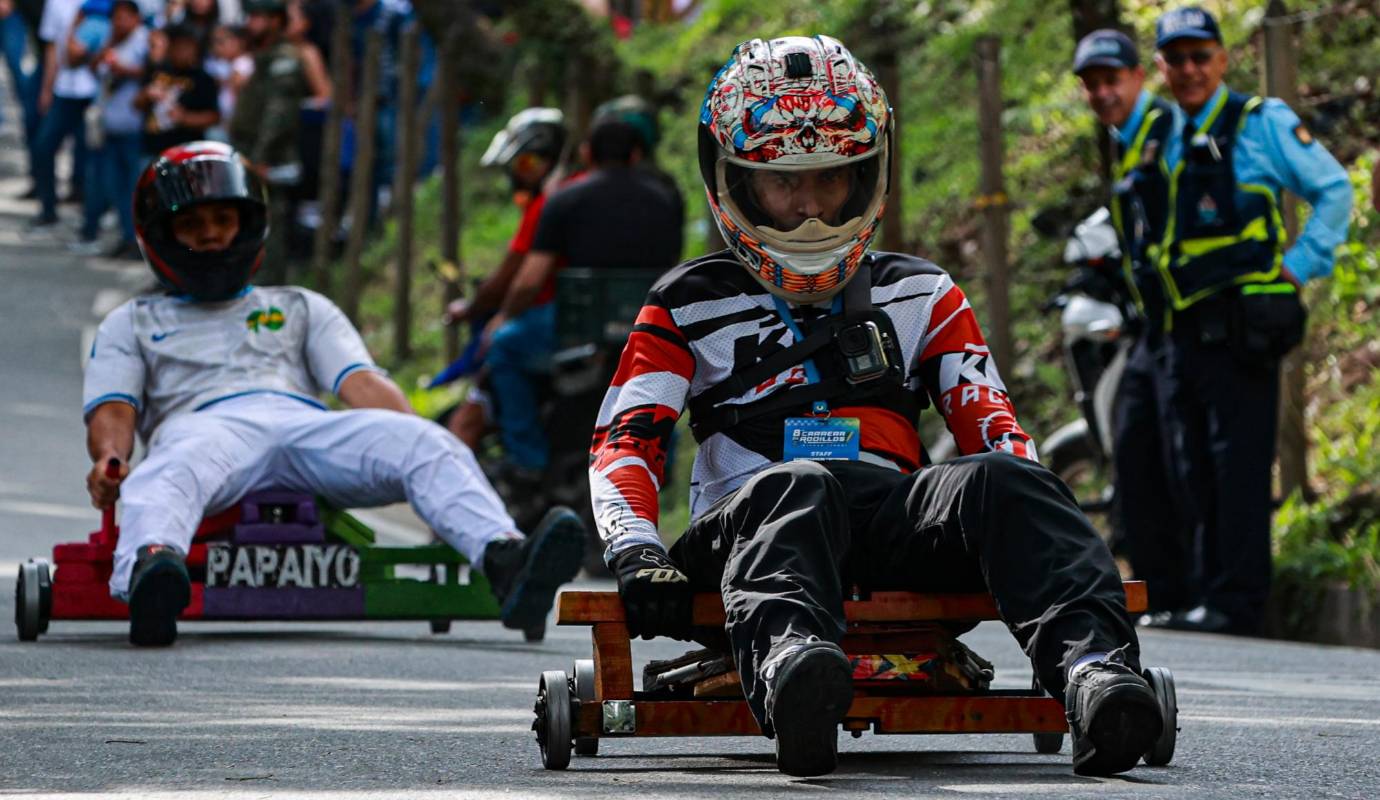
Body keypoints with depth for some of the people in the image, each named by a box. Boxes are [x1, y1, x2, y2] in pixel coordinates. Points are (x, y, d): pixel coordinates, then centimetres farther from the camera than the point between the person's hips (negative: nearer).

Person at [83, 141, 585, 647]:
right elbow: (112, 412, 15)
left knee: (425, 445, -30)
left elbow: (361, 384, 19)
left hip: (309, 425, 2)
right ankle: (149, 571, -77)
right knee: (169, 474, -42)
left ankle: (505, 560, -57)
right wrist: (109, 459, -12)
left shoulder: (301, 309, 36)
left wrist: (413, 434, -5)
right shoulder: (132, 325, 33)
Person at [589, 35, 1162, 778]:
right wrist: (637, 551, -16)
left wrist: (1041, 540, -6)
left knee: (1000, 479, -30)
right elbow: (624, 440, 7)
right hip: (747, 533, -2)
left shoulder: (921, 296, 26)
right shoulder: (691, 308, 19)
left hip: (899, 529, 2)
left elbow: (990, 425, 15)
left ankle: (1093, 670, -58)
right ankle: (789, 665, -74)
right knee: (798, 486, -39)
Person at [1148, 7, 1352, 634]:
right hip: (1185, 329, 7)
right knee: (1195, 472, 7)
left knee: (1238, 466, -10)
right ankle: (1206, 597, 12)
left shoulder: (1262, 123, 1)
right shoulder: (1168, 143, 20)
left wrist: (1298, 266, -7)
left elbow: (1334, 190, 0)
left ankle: (1237, 602, -11)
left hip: (1242, 320, -7)